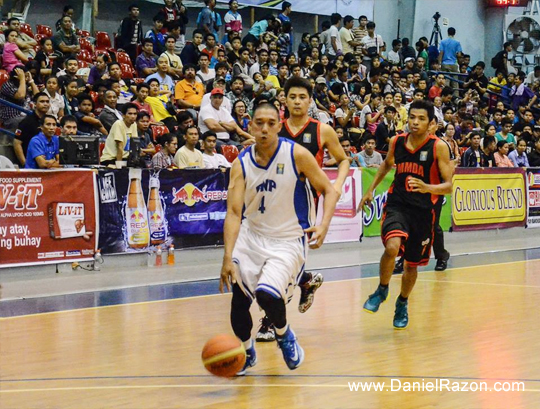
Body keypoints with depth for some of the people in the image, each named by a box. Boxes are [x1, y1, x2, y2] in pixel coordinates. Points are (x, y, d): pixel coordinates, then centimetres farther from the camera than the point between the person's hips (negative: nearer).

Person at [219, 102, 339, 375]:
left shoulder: (297, 155, -11)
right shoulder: (242, 164, -5)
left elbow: (329, 191, -3)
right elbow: (233, 212, -12)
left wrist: (323, 226, -21)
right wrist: (228, 258, -24)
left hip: (288, 240, -3)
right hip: (251, 235, 3)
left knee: (267, 293, -23)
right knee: (239, 296, -9)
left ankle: (284, 335, 11)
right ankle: (247, 352, 21)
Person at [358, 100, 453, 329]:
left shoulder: (439, 147, -11)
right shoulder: (397, 142, -1)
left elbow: (448, 186, -12)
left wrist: (427, 188, -31)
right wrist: (371, 190, 21)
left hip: (423, 211, 0)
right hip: (397, 205, 1)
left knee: (412, 264, 12)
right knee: (392, 247, -28)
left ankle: (402, 303, 40)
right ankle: (382, 290, -1)